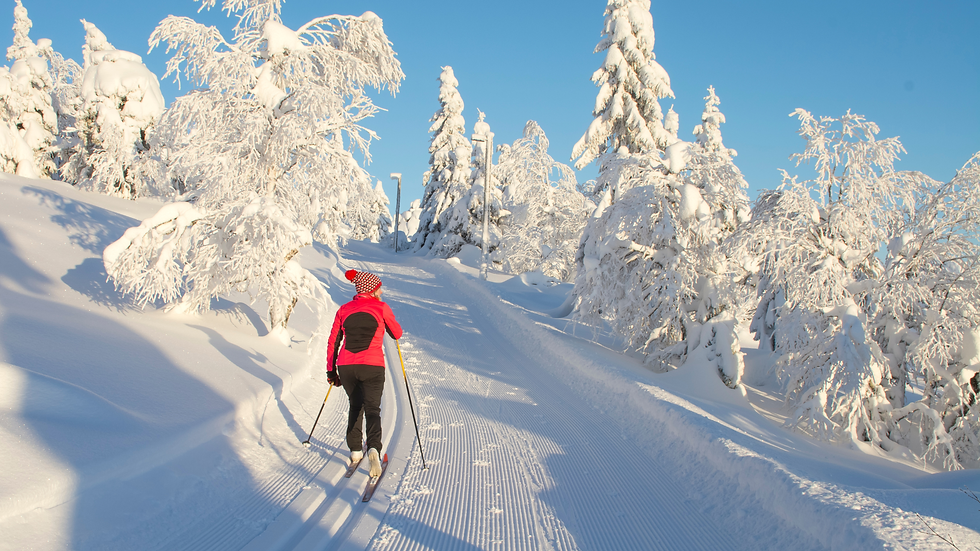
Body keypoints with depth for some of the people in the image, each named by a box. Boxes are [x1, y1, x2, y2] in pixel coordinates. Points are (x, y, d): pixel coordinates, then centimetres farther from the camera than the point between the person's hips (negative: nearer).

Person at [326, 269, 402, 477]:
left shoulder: (344, 310, 10)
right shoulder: (381, 308, 2)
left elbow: (332, 343, 12)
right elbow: (397, 334, 15)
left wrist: (331, 371, 20)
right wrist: (388, 320, 33)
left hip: (346, 367, 3)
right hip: (372, 366, -3)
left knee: (355, 405, 24)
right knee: (372, 408, 1)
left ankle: (355, 450, 23)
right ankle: (373, 448, -24)